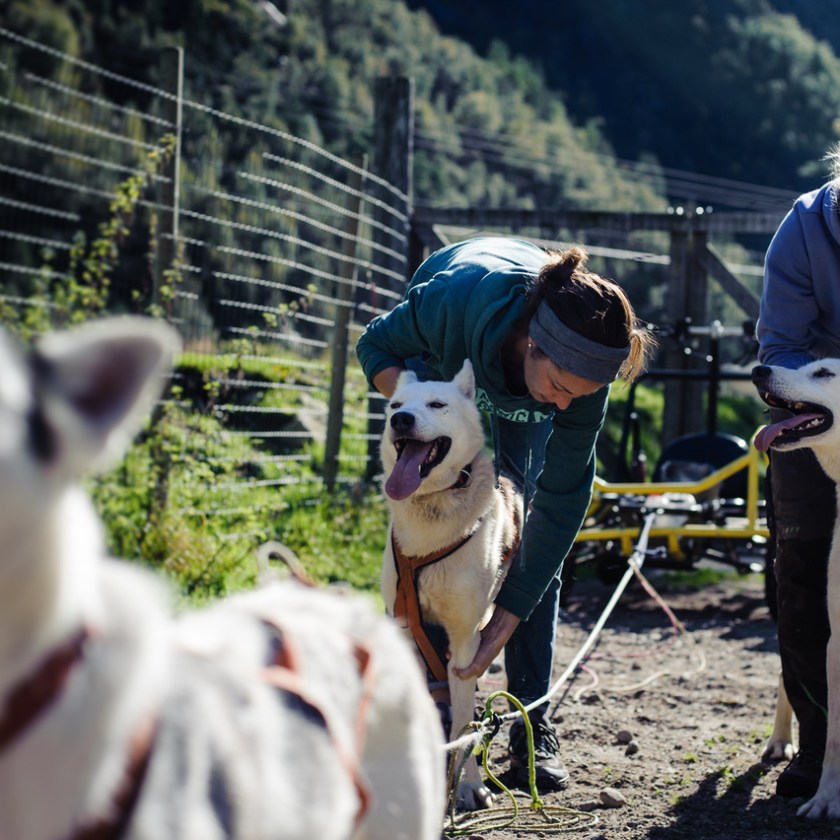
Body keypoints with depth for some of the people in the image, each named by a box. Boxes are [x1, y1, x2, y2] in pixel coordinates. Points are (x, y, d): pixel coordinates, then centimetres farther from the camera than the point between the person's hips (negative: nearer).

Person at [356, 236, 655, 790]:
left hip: (515, 396, 1)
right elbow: (376, 346, -22)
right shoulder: (455, 299, -44)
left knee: (534, 535, -7)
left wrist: (509, 618, -30)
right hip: (439, 363, -1)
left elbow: (564, 497, -28)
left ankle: (533, 725, 0)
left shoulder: (584, 370, -36)